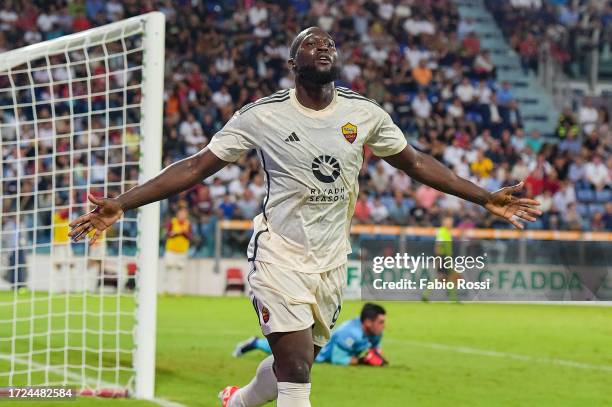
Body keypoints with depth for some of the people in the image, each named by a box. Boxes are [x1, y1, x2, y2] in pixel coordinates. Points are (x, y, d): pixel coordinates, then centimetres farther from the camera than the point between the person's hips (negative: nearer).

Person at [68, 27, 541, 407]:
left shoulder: (365, 113, 0)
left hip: (332, 260, 4)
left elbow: (416, 163, 13)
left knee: (295, 366, 15)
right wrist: (120, 205, -14)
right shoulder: (263, 114, -9)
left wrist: (486, 198, 11)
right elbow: (196, 167, -6)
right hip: (280, 254, -4)